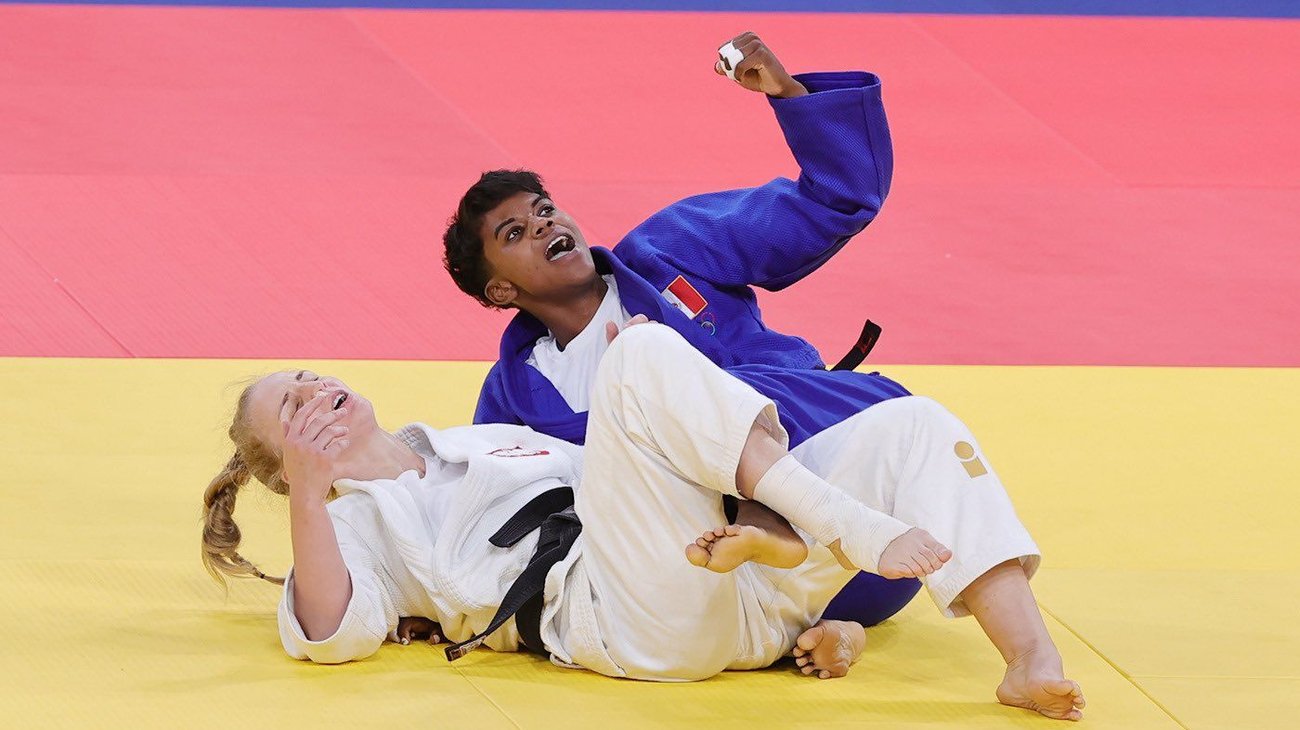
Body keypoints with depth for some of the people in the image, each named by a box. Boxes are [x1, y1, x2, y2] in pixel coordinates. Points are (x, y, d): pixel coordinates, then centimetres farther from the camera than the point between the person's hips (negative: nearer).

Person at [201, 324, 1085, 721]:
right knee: (645, 354, -24)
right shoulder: (360, 524, 16)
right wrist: (307, 495, -17)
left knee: (912, 426, -8)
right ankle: (854, 530, -31)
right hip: (634, 618, -7)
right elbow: (332, 628, -5)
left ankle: (1029, 657, -25)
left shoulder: (477, 439, 37)